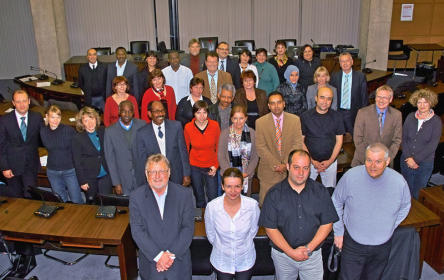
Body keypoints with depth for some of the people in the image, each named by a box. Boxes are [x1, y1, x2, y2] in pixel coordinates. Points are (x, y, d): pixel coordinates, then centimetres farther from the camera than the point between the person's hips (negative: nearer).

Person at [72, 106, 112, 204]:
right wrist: (82, 181, -6)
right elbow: (77, 162, -5)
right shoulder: (78, 138, -8)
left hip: (105, 175, 2)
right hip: (90, 178, -2)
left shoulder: (103, 132, 0)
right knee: (91, 202, 11)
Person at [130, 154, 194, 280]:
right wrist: (158, 256, -18)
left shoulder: (184, 194, -8)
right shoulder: (136, 197, -8)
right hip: (150, 262, 0)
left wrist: (171, 255, -16)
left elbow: (188, 228, -8)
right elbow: (137, 231, -11)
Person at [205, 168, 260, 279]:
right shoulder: (212, 206, -22)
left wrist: (242, 244, 6)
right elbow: (210, 234, -4)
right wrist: (221, 246, 6)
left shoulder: (252, 205, -21)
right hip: (221, 261, 0)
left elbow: (253, 229, -2)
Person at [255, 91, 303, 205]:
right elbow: (260, 147, -5)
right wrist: (275, 164, -12)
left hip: (290, 168, 1)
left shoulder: (295, 120, 2)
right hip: (269, 170, -1)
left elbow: (297, 144, -2)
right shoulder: (260, 122, -2)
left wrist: (286, 164, -11)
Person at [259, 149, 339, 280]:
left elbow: (327, 224, -4)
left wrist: (309, 248, -15)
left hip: (313, 255, 1)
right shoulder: (274, 194, -12)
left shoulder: (320, 191, -6)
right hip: (283, 254, 0)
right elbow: (270, 228, -11)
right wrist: (291, 252, -18)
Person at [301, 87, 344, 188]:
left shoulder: (337, 117, -2)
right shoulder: (305, 116, -6)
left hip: (330, 161, 1)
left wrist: (330, 160, -9)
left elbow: (339, 141, 2)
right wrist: (312, 161, -10)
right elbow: (301, 141, -3)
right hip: (309, 161, -1)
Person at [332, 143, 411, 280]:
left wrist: (389, 228, 5)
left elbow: (405, 207, 7)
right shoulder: (350, 176, -18)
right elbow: (336, 203, -2)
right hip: (353, 244, -2)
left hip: (382, 247, 2)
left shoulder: (399, 182, -14)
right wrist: (338, 231, 0)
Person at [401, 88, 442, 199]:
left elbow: (432, 145, -12)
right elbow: (403, 138, 0)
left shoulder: (436, 121, -7)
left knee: (417, 193, 8)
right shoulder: (410, 117, 1)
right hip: (406, 161, 2)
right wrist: (408, 158, -10)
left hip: (424, 163, -2)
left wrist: (416, 159, -15)